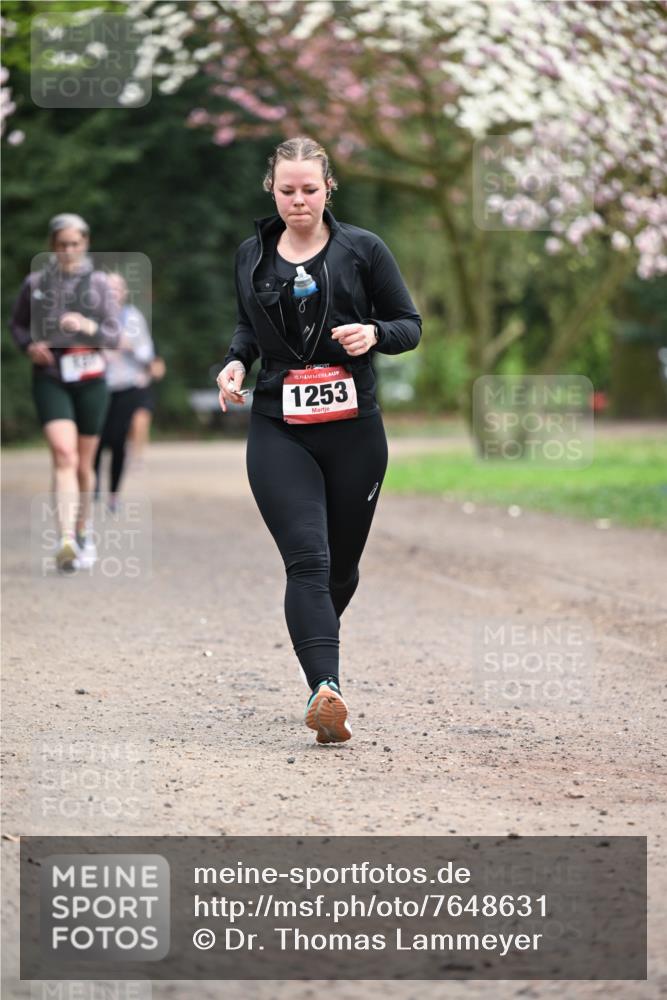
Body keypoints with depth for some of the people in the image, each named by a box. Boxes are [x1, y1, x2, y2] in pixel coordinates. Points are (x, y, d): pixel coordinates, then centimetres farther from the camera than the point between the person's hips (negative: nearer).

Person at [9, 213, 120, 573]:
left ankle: (83, 532, 32)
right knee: (63, 455, -20)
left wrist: (89, 327, -20)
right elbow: (17, 324, 17)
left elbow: (114, 334, 0)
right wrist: (29, 345, -4)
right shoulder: (35, 283, 3)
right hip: (50, 379, -1)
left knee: (84, 464, 10)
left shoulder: (97, 282, 3)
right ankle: (66, 541, -28)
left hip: (90, 381, 1)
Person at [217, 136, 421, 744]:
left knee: (342, 562, 11)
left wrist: (373, 334, -16)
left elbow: (410, 324, 5)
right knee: (307, 559, -17)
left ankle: (321, 631, 44)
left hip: (354, 429, 0)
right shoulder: (252, 256, 9)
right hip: (279, 431, 0)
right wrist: (236, 361, 4)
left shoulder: (362, 250, 1)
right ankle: (327, 690, -29)